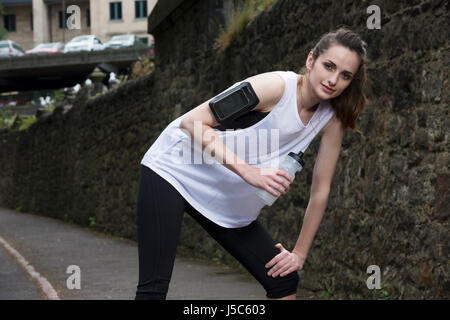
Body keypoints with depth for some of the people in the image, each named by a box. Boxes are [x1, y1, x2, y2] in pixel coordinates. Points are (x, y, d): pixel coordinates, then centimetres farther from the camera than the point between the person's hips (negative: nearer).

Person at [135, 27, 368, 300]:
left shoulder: (333, 120, -3)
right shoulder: (277, 86, -22)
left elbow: (321, 190, 6)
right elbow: (192, 122, -25)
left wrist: (300, 254, 5)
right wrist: (249, 172, -33)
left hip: (231, 206, 7)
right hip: (173, 172, -7)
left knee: (284, 280, 4)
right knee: (153, 288, -15)